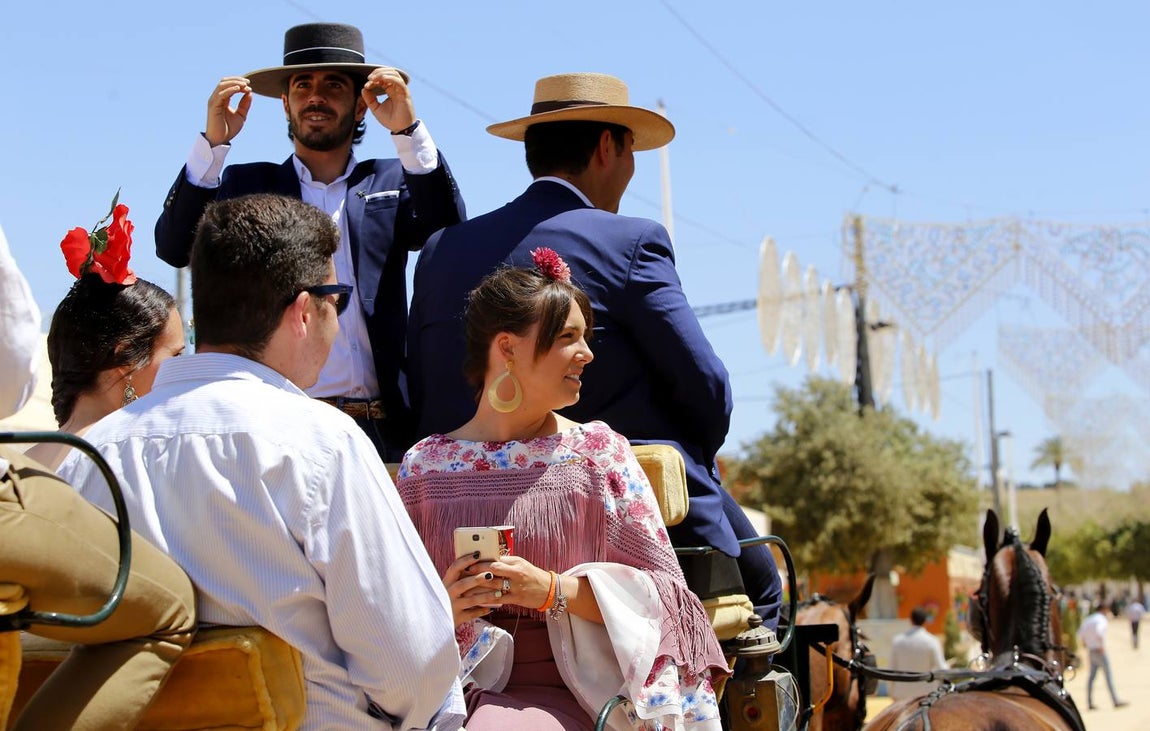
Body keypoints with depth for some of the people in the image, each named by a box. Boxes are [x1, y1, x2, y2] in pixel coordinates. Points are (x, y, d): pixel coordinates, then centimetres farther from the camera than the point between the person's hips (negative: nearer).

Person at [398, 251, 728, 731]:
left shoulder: (599, 452, 6)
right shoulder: (425, 464, 9)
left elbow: (666, 593, 1)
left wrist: (553, 590, -12)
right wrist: (441, 607, -10)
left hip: (553, 689, -2)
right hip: (444, 686, 2)